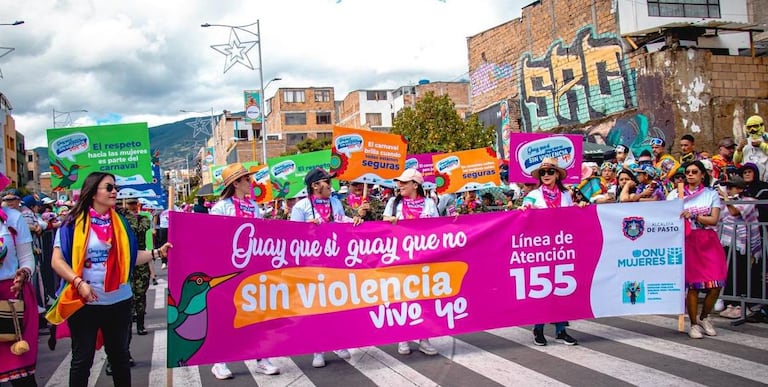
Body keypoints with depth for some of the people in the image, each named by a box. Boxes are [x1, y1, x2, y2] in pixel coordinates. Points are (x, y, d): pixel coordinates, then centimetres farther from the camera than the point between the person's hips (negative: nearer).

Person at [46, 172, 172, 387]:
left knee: (119, 355, 16)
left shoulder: (120, 222, 6)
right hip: (84, 302, -4)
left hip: (118, 301, 4)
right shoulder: (74, 223, -7)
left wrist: (157, 252, -3)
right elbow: (57, 261, -10)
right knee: (82, 358, 7)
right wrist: (79, 282, -23)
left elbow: (130, 257, 9)